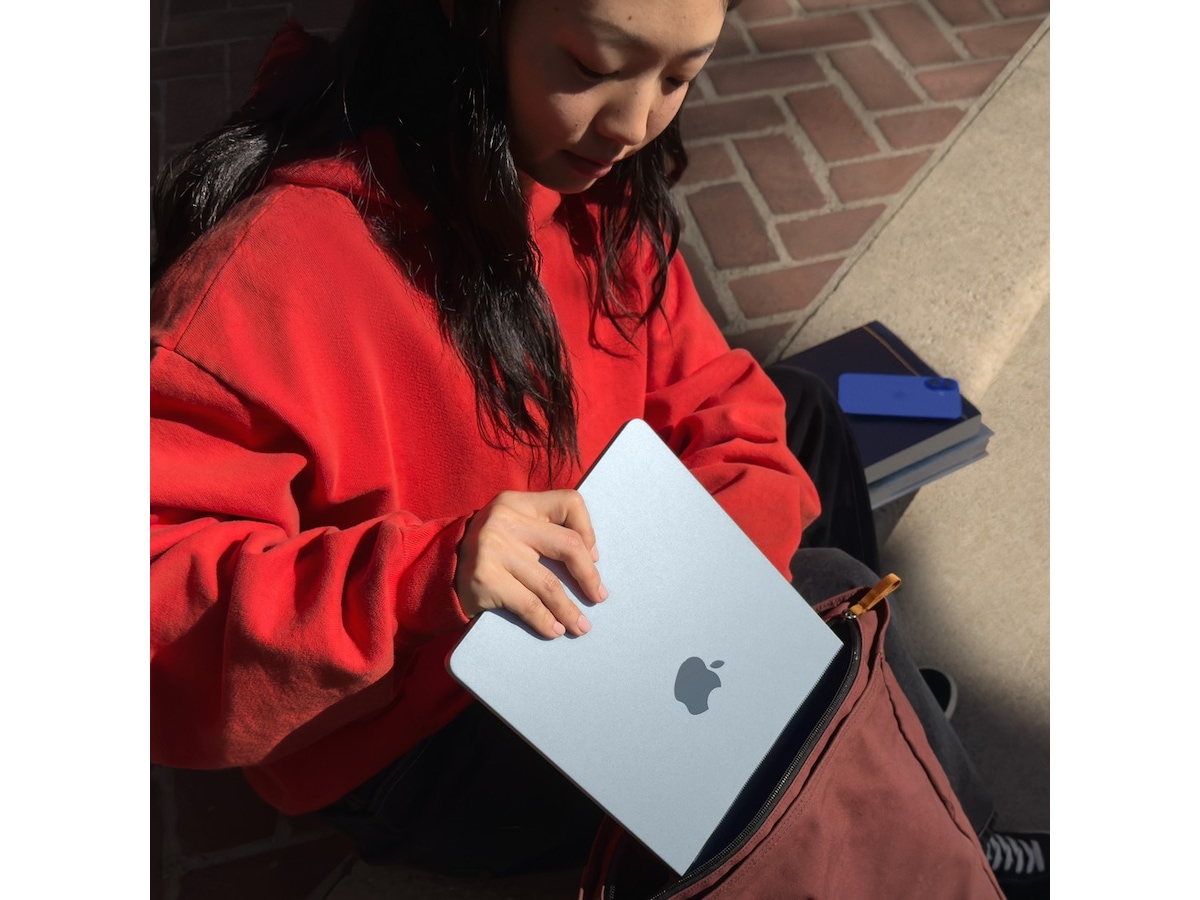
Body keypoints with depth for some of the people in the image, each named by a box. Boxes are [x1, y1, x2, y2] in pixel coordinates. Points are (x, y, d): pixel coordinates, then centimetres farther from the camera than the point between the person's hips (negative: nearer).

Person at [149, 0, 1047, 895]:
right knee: (827, 605, -16)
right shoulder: (268, 265, -30)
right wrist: (423, 578, -43)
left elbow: (724, 410, -3)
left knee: (805, 426, 7)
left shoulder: (600, 187, -7)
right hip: (411, 735, -7)